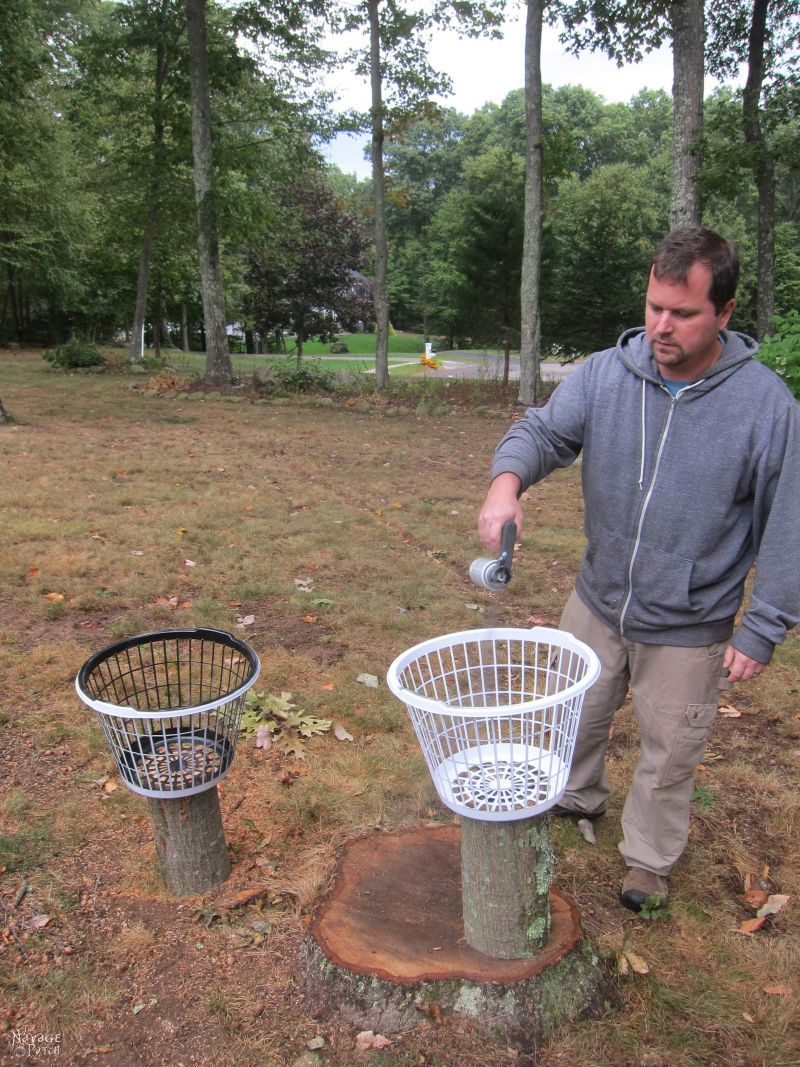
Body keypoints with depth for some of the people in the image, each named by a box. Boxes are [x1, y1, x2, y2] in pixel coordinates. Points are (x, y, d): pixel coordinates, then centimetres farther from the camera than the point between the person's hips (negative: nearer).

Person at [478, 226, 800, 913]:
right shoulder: (603, 375, -10)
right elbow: (544, 431, -10)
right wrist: (507, 480, -35)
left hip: (689, 629, -2)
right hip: (597, 604, 3)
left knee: (669, 756, 16)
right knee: (573, 717, 24)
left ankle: (650, 860, 44)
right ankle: (577, 798, 55)